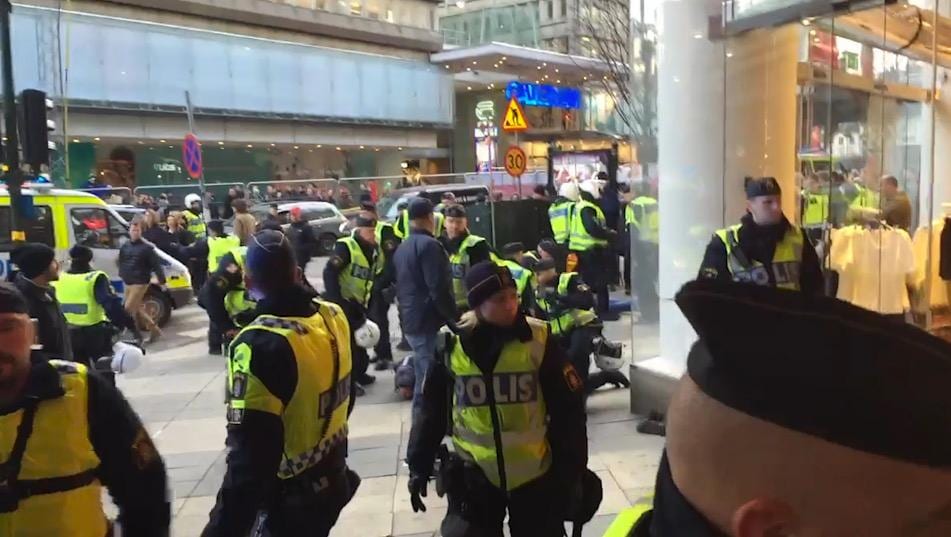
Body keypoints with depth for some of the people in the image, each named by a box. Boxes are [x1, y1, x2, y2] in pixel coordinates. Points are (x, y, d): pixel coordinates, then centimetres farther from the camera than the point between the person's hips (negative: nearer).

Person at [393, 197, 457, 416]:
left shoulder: (402, 248, 15)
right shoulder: (429, 245, -15)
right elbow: (439, 289, -20)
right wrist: (454, 318, -13)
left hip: (411, 321, 10)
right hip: (430, 323, -10)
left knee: (423, 378, 18)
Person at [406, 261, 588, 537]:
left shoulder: (538, 340, -11)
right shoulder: (452, 345, -8)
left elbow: (568, 409, -5)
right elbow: (432, 410, 4)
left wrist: (570, 470, -4)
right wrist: (419, 466, 6)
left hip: (534, 475, 0)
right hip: (473, 475, 0)